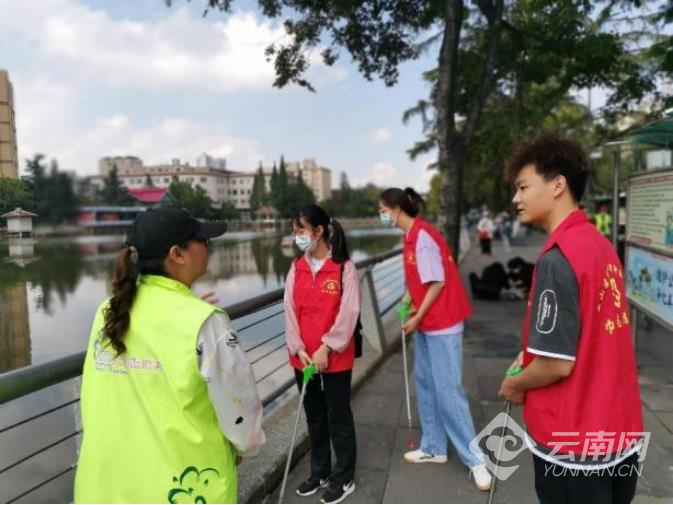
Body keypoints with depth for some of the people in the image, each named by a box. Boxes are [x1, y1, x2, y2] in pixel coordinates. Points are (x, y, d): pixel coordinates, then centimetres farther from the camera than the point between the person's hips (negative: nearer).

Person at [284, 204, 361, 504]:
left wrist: (326, 348, -16)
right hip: (303, 358, 5)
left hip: (335, 358, -5)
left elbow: (348, 313, -14)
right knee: (314, 415, 19)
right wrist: (299, 349, -7)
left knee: (338, 417, 9)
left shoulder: (344, 267, -11)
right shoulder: (296, 269, 4)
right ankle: (320, 472, 37)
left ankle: (344, 478, 27)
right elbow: (290, 312, 2)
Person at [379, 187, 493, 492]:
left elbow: (438, 282, -20)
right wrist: (412, 306, 3)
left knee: (448, 391, -3)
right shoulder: (411, 236, 9)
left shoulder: (423, 237, -19)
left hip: (442, 323, -10)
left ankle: (475, 459, 10)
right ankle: (434, 448, 29)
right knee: (425, 386, 15)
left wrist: (417, 318, -14)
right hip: (426, 323, 10)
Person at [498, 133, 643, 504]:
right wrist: (532, 353, 9)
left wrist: (515, 384, -5)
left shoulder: (558, 258, -23)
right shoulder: (600, 245, 3)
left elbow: (557, 364, -23)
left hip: (573, 444, -8)